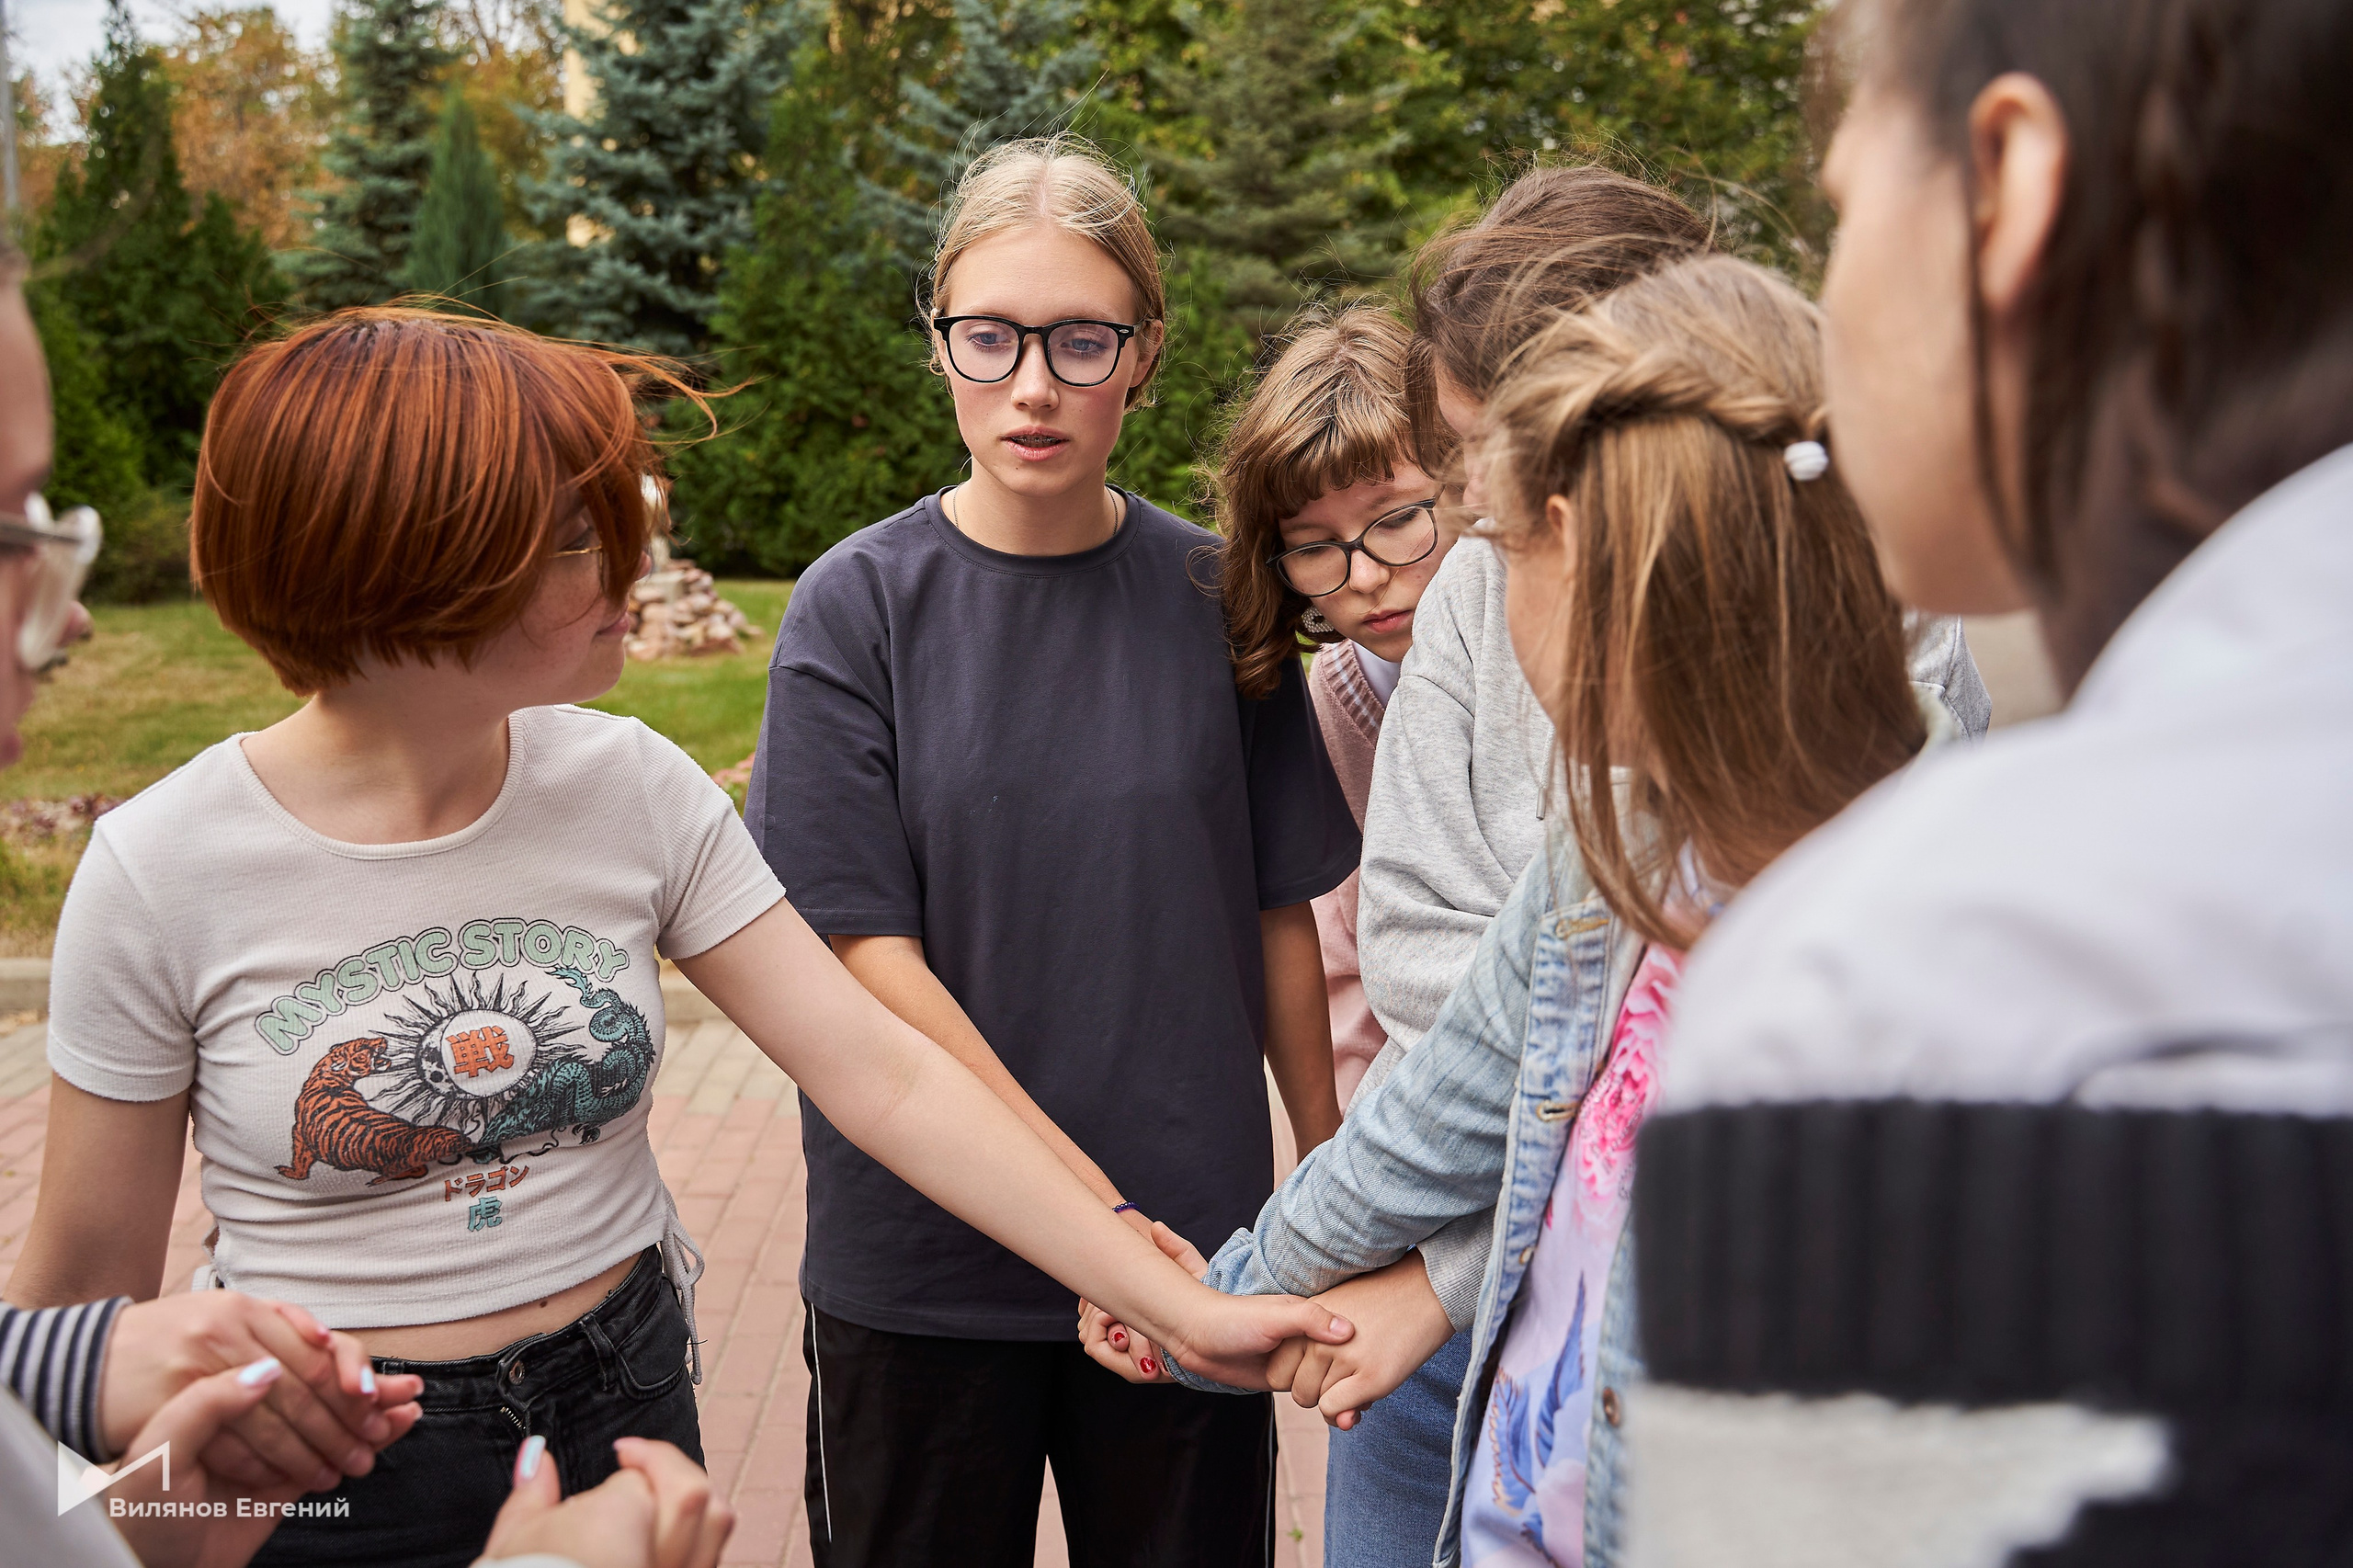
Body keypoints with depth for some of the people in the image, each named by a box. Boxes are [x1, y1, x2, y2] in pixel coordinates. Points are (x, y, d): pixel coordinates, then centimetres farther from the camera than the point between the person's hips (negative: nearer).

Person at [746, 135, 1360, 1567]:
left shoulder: (1214, 596, -1)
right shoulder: (857, 606, -7)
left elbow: (1279, 912, 5)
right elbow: (870, 953, -12)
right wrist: (1084, 1203, -18)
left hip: (1193, 1236, 2)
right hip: (922, 1262, -1)